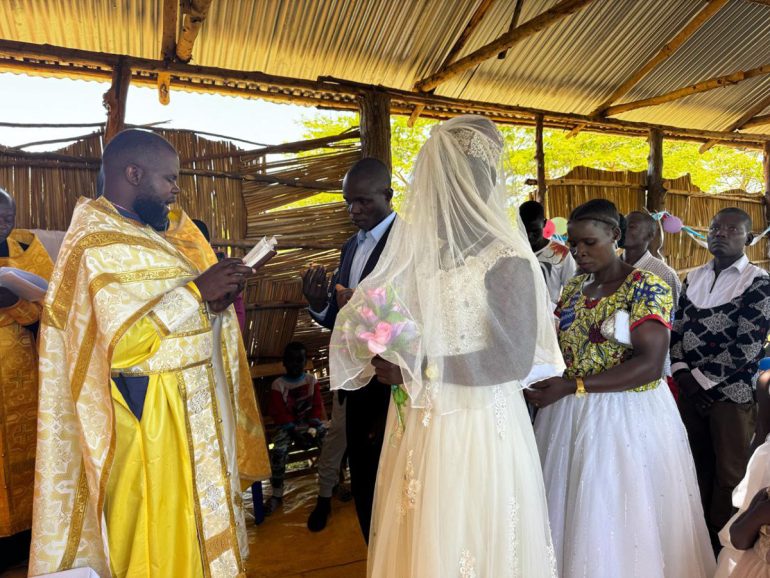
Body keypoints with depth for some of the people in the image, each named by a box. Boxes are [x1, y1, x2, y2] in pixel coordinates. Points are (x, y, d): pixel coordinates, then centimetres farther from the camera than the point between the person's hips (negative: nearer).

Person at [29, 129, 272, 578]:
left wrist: (219, 294, -5)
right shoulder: (96, 246, -15)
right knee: (161, 531, 7)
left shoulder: (159, 231, 11)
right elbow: (120, 343, -25)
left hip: (197, 405, 9)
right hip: (150, 411, -8)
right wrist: (196, 289, -23)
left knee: (199, 522, 19)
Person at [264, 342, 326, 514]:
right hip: (287, 426, -2)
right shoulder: (278, 385, -6)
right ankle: (277, 494, -14)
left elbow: (317, 407, 1)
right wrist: (295, 430, -18)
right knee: (278, 451, -30)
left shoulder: (311, 380, 2)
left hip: (309, 423, 2)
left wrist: (312, 428, -13)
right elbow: (279, 413, -8)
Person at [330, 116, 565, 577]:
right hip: (416, 426, 6)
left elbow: (515, 359, -19)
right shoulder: (419, 248, 6)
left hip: (477, 428, -5)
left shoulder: (506, 259, -13)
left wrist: (418, 369, -20)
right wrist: (385, 349, -6)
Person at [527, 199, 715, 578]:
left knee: (621, 521, 6)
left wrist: (573, 386, -26)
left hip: (627, 417, -5)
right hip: (569, 414, 5)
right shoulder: (573, 289, 8)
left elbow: (650, 364, -20)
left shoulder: (648, 289, -10)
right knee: (571, 512, 13)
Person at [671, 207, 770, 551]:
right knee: (697, 466, 16)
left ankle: (722, 543, 25)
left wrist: (701, 379, -14)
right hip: (691, 391, 5)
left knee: (728, 474, 7)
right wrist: (682, 373, -5)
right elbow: (678, 329, 9)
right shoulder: (694, 278, 9)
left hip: (730, 393, -4)